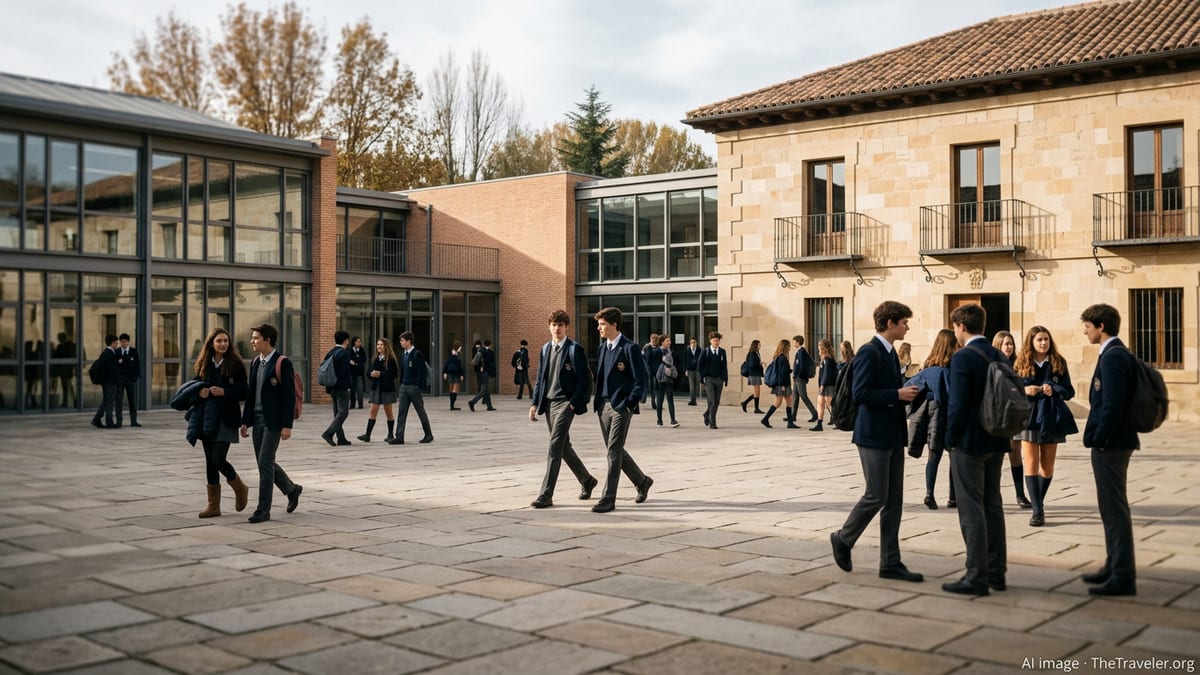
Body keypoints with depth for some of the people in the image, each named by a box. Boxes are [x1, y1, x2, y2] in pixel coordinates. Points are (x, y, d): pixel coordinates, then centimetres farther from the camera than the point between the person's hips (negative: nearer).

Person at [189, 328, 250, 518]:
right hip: (206, 417, 5)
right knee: (210, 461, 7)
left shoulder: (235, 364, -4)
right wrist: (199, 392, -5)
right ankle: (213, 505, 14)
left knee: (218, 459, -11)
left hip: (226, 419, -5)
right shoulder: (203, 364, 9)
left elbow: (244, 392, -6)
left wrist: (223, 392, -19)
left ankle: (240, 489, 16)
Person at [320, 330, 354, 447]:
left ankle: (341, 438, 13)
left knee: (337, 412, 11)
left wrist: (328, 387, 17)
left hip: (332, 387, 8)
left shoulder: (329, 353, 12)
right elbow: (346, 371, -18)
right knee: (343, 412, -6)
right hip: (342, 387, -8)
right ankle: (329, 433, -18)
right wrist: (347, 386, -12)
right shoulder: (345, 353, -12)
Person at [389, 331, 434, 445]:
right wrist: (401, 384, 12)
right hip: (404, 387, 7)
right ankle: (399, 437, -2)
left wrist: (419, 387, -18)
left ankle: (428, 435, 17)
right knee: (402, 413, 0)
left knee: (421, 412, 5)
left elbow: (422, 372, -15)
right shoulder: (403, 355, 12)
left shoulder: (417, 354, -12)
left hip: (414, 387, -7)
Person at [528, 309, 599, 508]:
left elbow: (584, 380, -9)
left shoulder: (574, 349, -7)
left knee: (555, 448, -13)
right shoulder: (546, 348, 13)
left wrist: (574, 403, -14)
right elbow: (540, 378, 16)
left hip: (565, 403, -7)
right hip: (548, 403, 7)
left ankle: (546, 495, -12)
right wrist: (534, 403, 8)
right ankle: (587, 480, 34)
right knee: (564, 447, 15)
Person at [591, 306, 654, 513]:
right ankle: (642, 481, 32)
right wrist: (597, 400, 9)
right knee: (616, 451, 14)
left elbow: (641, 379, -12)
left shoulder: (630, 348, -11)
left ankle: (608, 498, -2)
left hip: (621, 407, -8)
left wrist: (629, 404, -14)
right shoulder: (603, 347, 12)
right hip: (604, 406, 8)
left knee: (614, 453, -7)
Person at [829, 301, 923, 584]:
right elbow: (861, 393, -21)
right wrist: (898, 394, -19)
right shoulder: (869, 352, -14)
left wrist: (907, 392, 4)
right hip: (874, 435, -9)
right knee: (876, 496, -4)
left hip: (893, 435, 9)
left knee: (894, 501, 8)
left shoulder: (890, 353, 15)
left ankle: (890, 563, 12)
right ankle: (843, 539, 19)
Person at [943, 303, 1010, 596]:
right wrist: (999, 430, 17)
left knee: (971, 510, -2)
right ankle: (996, 572, 21)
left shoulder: (962, 357, -16)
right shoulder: (999, 356, 8)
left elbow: (958, 404, -20)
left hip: (969, 441, -8)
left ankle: (977, 577, 1)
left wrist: (951, 438, -10)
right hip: (996, 442, 8)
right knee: (992, 505, 14)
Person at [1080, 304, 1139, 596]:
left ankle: (1123, 577, 0)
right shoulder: (1117, 353, 14)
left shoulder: (1112, 356, -17)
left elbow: (1112, 404, -23)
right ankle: (1115, 566, 29)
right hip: (1113, 442, 11)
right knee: (1111, 508, 18)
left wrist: (1099, 440, -18)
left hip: (1110, 444, -11)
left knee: (1115, 509, -5)